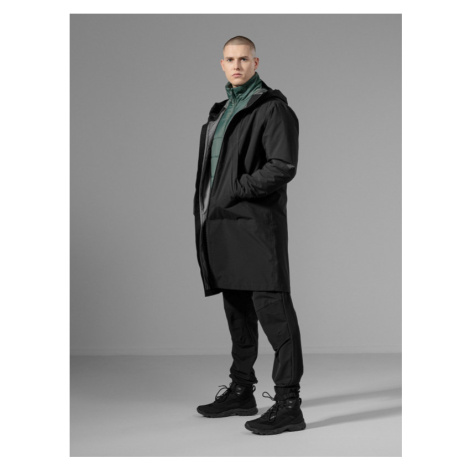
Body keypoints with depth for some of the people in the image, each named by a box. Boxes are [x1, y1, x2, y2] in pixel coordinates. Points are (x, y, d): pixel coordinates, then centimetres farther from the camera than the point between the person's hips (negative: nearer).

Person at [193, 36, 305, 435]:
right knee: (238, 310, 15)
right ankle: (241, 391, 26)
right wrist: (204, 212, 13)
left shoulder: (273, 109, -6)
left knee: (272, 308, -11)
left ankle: (288, 403, -10)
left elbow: (284, 167, -16)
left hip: (257, 224, -9)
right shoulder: (221, 112, 21)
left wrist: (235, 190, -14)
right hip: (222, 224, 9)